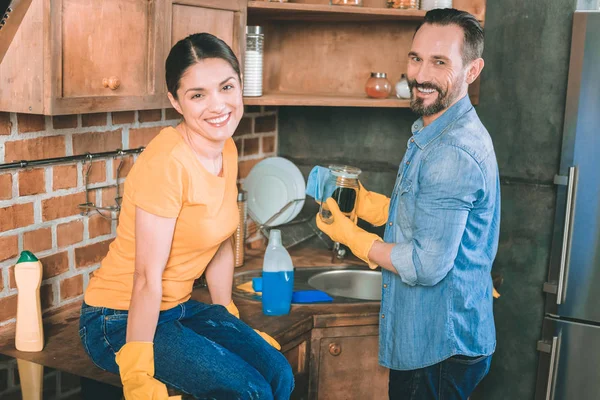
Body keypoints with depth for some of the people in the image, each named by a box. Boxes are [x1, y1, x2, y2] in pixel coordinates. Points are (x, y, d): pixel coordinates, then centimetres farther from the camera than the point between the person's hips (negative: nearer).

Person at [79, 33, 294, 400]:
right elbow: (147, 277, -25)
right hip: (122, 321, -7)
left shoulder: (226, 149, 0)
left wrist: (228, 318, 15)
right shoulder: (167, 162, -25)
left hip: (180, 308, 7)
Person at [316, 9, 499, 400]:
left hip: (440, 347, -10)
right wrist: (369, 203, 7)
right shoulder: (433, 133, 8)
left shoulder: (453, 152, -26)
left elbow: (428, 265, -26)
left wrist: (353, 237, -14)